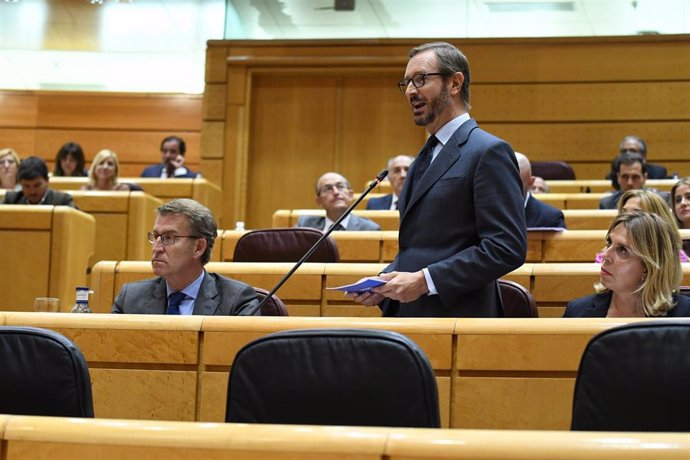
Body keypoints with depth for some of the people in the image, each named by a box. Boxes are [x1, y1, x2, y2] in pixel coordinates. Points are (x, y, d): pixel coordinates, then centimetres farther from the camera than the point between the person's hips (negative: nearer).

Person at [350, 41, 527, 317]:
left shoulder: (489, 152, -8)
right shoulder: (426, 157, 19)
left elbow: (506, 247, -16)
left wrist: (425, 280, -19)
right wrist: (384, 285, 6)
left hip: (457, 316, -8)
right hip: (407, 315, 8)